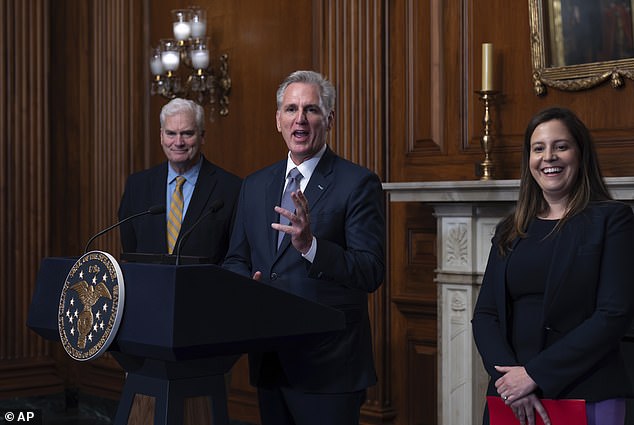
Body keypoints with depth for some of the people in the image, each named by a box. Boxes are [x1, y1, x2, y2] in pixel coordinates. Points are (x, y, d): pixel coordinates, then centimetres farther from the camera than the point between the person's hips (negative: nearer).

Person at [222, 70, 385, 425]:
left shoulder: (358, 183, -6)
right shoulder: (255, 185, 12)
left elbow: (372, 272, -14)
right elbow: (236, 259, 17)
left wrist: (310, 244, -28)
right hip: (269, 361, 5)